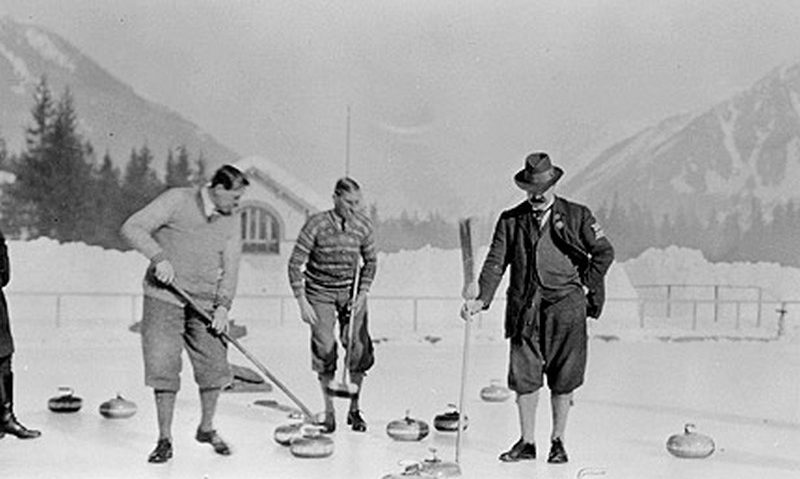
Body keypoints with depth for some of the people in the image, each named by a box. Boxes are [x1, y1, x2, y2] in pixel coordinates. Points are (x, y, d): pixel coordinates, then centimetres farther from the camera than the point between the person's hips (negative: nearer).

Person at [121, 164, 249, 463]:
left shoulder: (230, 221, 7)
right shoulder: (177, 200, -7)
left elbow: (230, 267, 2)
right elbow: (132, 228, -12)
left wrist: (223, 305, -11)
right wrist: (159, 257, -24)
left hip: (205, 304, 4)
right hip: (165, 298, -4)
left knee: (214, 365, 3)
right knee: (164, 367, -6)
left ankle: (207, 428, 26)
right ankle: (165, 439, 8)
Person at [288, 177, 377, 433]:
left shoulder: (363, 224, -8)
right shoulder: (317, 224, -19)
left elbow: (370, 262, 5)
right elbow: (295, 264, -14)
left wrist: (362, 295, -4)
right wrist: (302, 302, -17)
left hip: (351, 290, 3)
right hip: (320, 292, -2)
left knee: (359, 348, -4)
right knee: (324, 349, -6)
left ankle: (354, 409, 14)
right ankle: (329, 412, 11)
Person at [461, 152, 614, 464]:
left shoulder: (577, 216, 5)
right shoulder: (510, 221, 7)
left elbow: (604, 252, 10)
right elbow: (495, 263, 1)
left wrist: (585, 285, 3)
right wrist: (481, 298, -11)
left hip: (566, 308, -1)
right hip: (525, 309, 1)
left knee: (563, 380, 5)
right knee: (524, 376, 2)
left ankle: (558, 441, 20)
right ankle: (527, 442, 16)